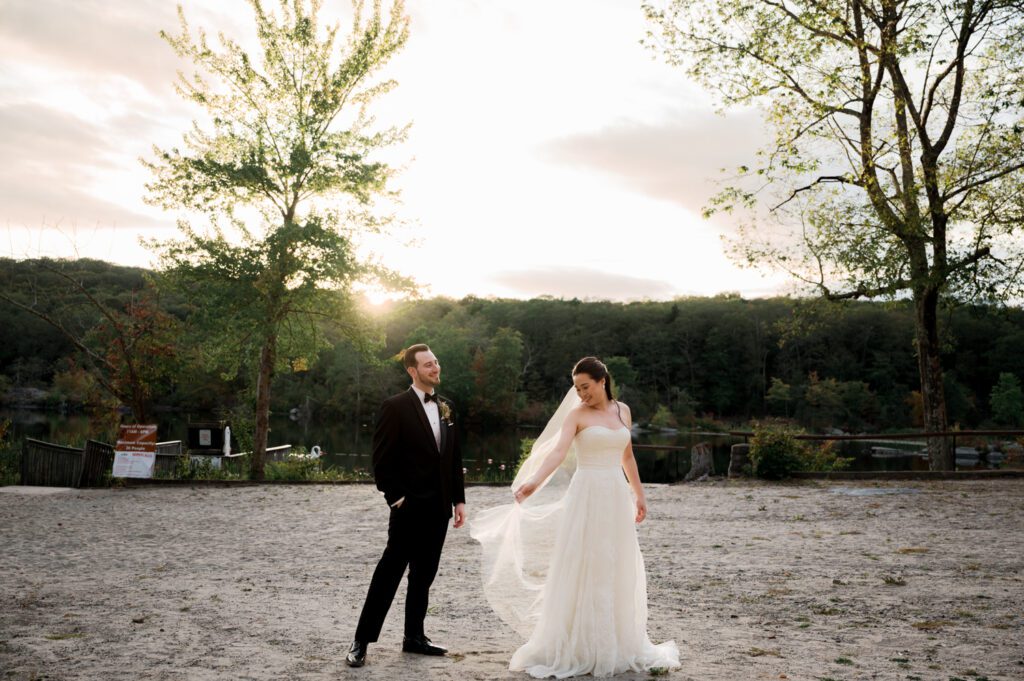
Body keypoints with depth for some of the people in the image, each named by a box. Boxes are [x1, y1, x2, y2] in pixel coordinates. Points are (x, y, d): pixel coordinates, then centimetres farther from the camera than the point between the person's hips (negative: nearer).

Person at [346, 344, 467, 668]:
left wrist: (459, 499, 9)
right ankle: (362, 641, 7)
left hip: (439, 508, 6)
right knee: (389, 573, -2)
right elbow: (382, 459, -10)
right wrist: (395, 498, -13)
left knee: (423, 575, 14)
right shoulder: (395, 407, -9)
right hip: (410, 507, -6)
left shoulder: (444, 407, 12)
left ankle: (414, 636, 25)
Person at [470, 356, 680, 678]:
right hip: (586, 497, -4)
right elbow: (558, 451, -20)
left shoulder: (623, 410, 11)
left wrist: (639, 494, 20)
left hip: (616, 497, 5)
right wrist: (534, 482, -36)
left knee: (617, 573, 9)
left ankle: (615, 646, 21)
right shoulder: (577, 415, -4)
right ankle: (575, 648, 5)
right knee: (581, 572, -3)